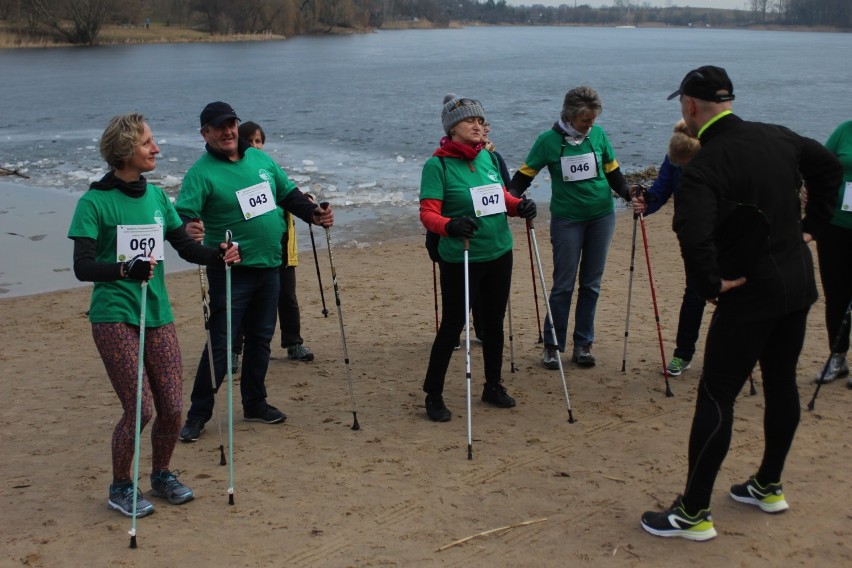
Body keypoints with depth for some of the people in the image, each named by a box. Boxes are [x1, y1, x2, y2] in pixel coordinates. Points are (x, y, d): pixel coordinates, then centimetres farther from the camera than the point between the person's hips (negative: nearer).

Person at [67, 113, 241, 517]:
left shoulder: (156, 196, 8)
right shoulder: (94, 202, -9)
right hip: (114, 317, -5)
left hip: (158, 314, 5)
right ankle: (120, 488, 16)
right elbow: (83, 267, -15)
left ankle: (161, 475, 30)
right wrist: (125, 269, -33)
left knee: (172, 407, 4)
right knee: (139, 408, -8)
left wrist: (219, 255, -8)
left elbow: (186, 247, 12)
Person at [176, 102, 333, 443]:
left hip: (269, 267, 6)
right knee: (221, 343, -6)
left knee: (261, 338, 14)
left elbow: (289, 194, 17)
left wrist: (314, 213, 2)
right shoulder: (201, 172, -10)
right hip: (230, 271, -6)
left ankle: (255, 403, 29)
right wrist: (188, 227, -44)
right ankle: (198, 414, 5)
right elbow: (183, 212, -22)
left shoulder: (261, 159, 9)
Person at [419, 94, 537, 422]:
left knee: (494, 321, 15)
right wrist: (450, 226, -36)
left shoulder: (487, 157, 5)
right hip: (459, 260, -6)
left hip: (499, 254, 6)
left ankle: (493, 386, 32)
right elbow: (428, 213, -16)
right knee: (452, 326, 0)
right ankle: (433, 395, 16)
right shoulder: (437, 164, -12)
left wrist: (519, 206, -4)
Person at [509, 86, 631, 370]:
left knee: (591, 283, 8)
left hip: (601, 216, 3)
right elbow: (525, 175, -3)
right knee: (563, 284, -2)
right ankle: (552, 345, 8)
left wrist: (628, 193, -8)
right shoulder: (548, 140, -8)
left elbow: (612, 172, 9)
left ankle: (583, 344, 17)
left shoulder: (598, 134, 0)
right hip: (566, 219, -3)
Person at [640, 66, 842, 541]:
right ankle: (770, 487, 34)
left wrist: (711, 284, -19)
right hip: (799, 284, 8)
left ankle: (694, 514, 4)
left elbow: (693, 234, -35)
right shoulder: (778, 138, 4)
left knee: (717, 397, -2)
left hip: (751, 292, -8)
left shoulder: (704, 166, -19)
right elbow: (829, 167, 20)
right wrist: (812, 226, 19)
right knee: (782, 383, 19)